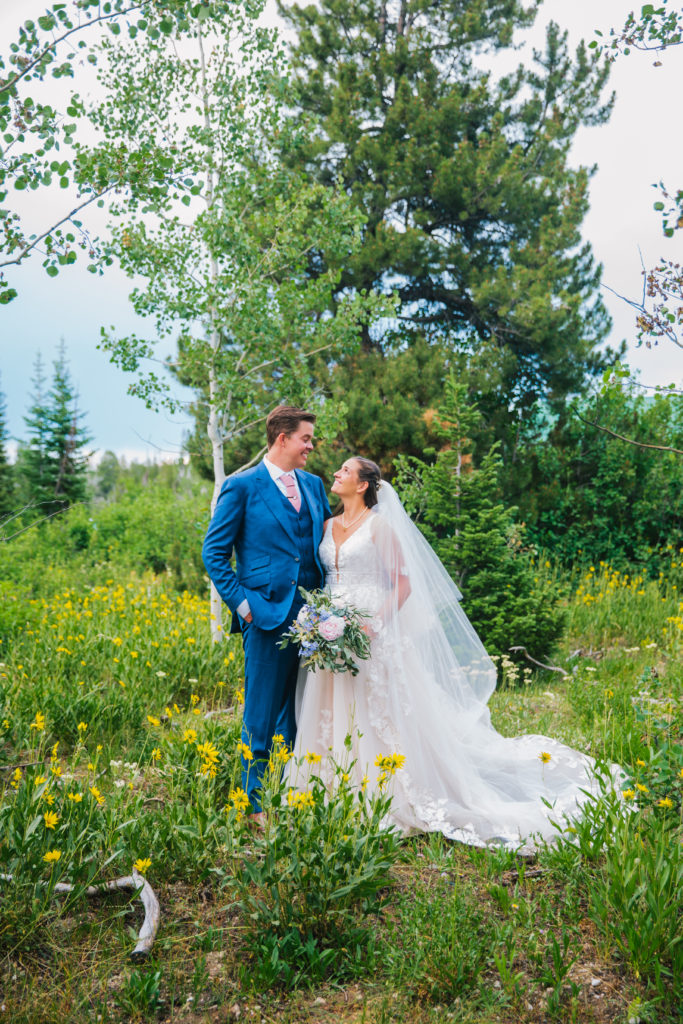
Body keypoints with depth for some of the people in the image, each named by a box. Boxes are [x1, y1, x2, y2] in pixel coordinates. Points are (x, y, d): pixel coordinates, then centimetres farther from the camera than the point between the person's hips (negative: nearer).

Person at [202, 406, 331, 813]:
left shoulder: (314, 485, 15)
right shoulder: (242, 486, -2)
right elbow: (214, 553, -2)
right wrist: (241, 603, -8)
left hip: (313, 613, 6)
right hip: (269, 614, -5)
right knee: (261, 715, 1)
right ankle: (256, 806, 13)